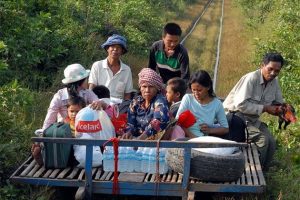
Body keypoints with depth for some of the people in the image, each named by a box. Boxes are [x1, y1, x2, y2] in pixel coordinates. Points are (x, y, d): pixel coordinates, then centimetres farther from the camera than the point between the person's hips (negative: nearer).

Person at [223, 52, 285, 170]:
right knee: (262, 139, -24)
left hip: (252, 120, 8)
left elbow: (279, 103, 15)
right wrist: (264, 108, -25)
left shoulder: (274, 82, 3)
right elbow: (241, 105, -29)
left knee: (271, 142, -11)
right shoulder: (251, 78, -22)